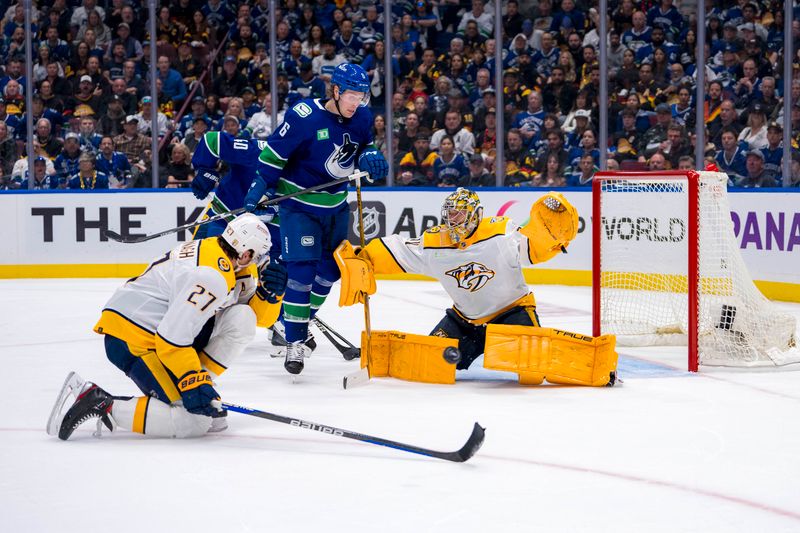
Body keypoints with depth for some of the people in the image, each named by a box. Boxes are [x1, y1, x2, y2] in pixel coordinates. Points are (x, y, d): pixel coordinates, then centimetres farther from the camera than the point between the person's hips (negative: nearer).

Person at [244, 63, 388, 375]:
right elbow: (273, 153, -16)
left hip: (336, 206, 7)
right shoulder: (304, 117, -23)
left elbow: (365, 148, 13)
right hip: (299, 205, -7)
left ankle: (301, 320, 34)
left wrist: (371, 159, -11)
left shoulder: (362, 118, -5)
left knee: (330, 270, 14)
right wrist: (256, 192, -18)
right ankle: (294, 342, -8)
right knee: (302, 272, -14)